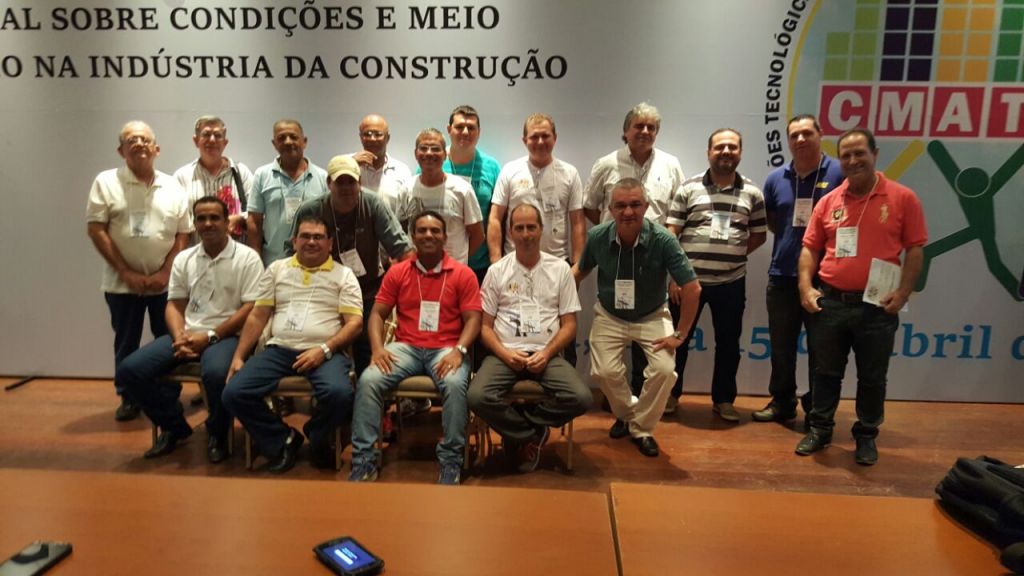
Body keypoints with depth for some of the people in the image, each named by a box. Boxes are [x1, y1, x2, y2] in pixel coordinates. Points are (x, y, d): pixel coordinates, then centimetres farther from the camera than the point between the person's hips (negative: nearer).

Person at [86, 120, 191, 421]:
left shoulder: (173, 187, 4)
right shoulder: (106, 182, -1)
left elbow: (183, 234, 4)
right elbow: (95, 229, -6)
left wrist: (165, 272, -7)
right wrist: (127, 272, -11)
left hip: (166, 282, 1)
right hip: (123, 283, -1)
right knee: (126, 343, 9)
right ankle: (128, 399, 22)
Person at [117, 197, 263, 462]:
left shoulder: (247, 258, -3)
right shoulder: (183, 259, 14)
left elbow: (251, 309, -9)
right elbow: (174, 304, 13)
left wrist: (210, 336, -15)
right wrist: (180, 337, -8)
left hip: (226, 335, -5)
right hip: (187, 334, 6)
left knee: (215, 373, -37)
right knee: (130, 370, -12)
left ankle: (217, 433, -6)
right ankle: (174, 426, 10)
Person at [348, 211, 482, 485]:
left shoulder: (463, 274, 2)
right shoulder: (397, 272, 9)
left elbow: (473, 319, -2)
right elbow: (378, 313, 7)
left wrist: (458, 351, -19)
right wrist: (378, 348, -11)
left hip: (445, 349, -2)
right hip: (405, 347, 2)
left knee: (455, 384, -34)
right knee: (368, 380, -24)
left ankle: (451, 460, -19)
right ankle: (364, 460, -15)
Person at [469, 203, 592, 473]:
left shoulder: (560, 269, 8)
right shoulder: (497, 271, 9)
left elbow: (569, 325, 6)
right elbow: (485, 326, 7)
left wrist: (546, 353, -12)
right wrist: (506, 354, -12)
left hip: (547, 354, 0)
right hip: (505, 354, 0)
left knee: (581, 398, -27)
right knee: (478, 397, -29)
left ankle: (519, 433, -3)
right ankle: (533, 436, -4)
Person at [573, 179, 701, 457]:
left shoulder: (662, 240, -26)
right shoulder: (597, 237, -18)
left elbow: (692, 288, -21)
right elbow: (580, 270, 4)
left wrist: (679, 334, -18)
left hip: (651, 317, -1)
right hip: (609, 316, 2)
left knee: (664, 370, -20)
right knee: (604, 371, -15)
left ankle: (641, 428, 7)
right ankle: (626, 413, 20)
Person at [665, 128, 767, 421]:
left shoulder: (752, 193, 5)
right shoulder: (688, 188, -1)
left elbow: (759, 234, 12)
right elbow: (671, 234, -3)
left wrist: (734, 254, -2)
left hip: (732, 282, 2)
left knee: (728, 343, 10)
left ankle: (723, 399, 26)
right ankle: (671, 394, 24)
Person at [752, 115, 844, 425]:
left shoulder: (840, 173, -5)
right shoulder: (776, 178, 7)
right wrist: (790, 235, 5)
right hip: (782, 275, 4)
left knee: (820, 348, 7)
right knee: (781, 345, 13)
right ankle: (782, 401, 28)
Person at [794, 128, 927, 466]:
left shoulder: (903, 198, -1)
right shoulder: (829, 201, 5)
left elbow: (915, 250, -2)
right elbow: (810, 247, 8)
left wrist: (902, 293, -11)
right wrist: (806, 287, -4)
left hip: (877, 306, -2)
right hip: (830, 302, 2)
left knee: (872, 377, 10)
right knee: (826, 372, 12)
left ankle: (866, 436, 26)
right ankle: (820, 430, 27)